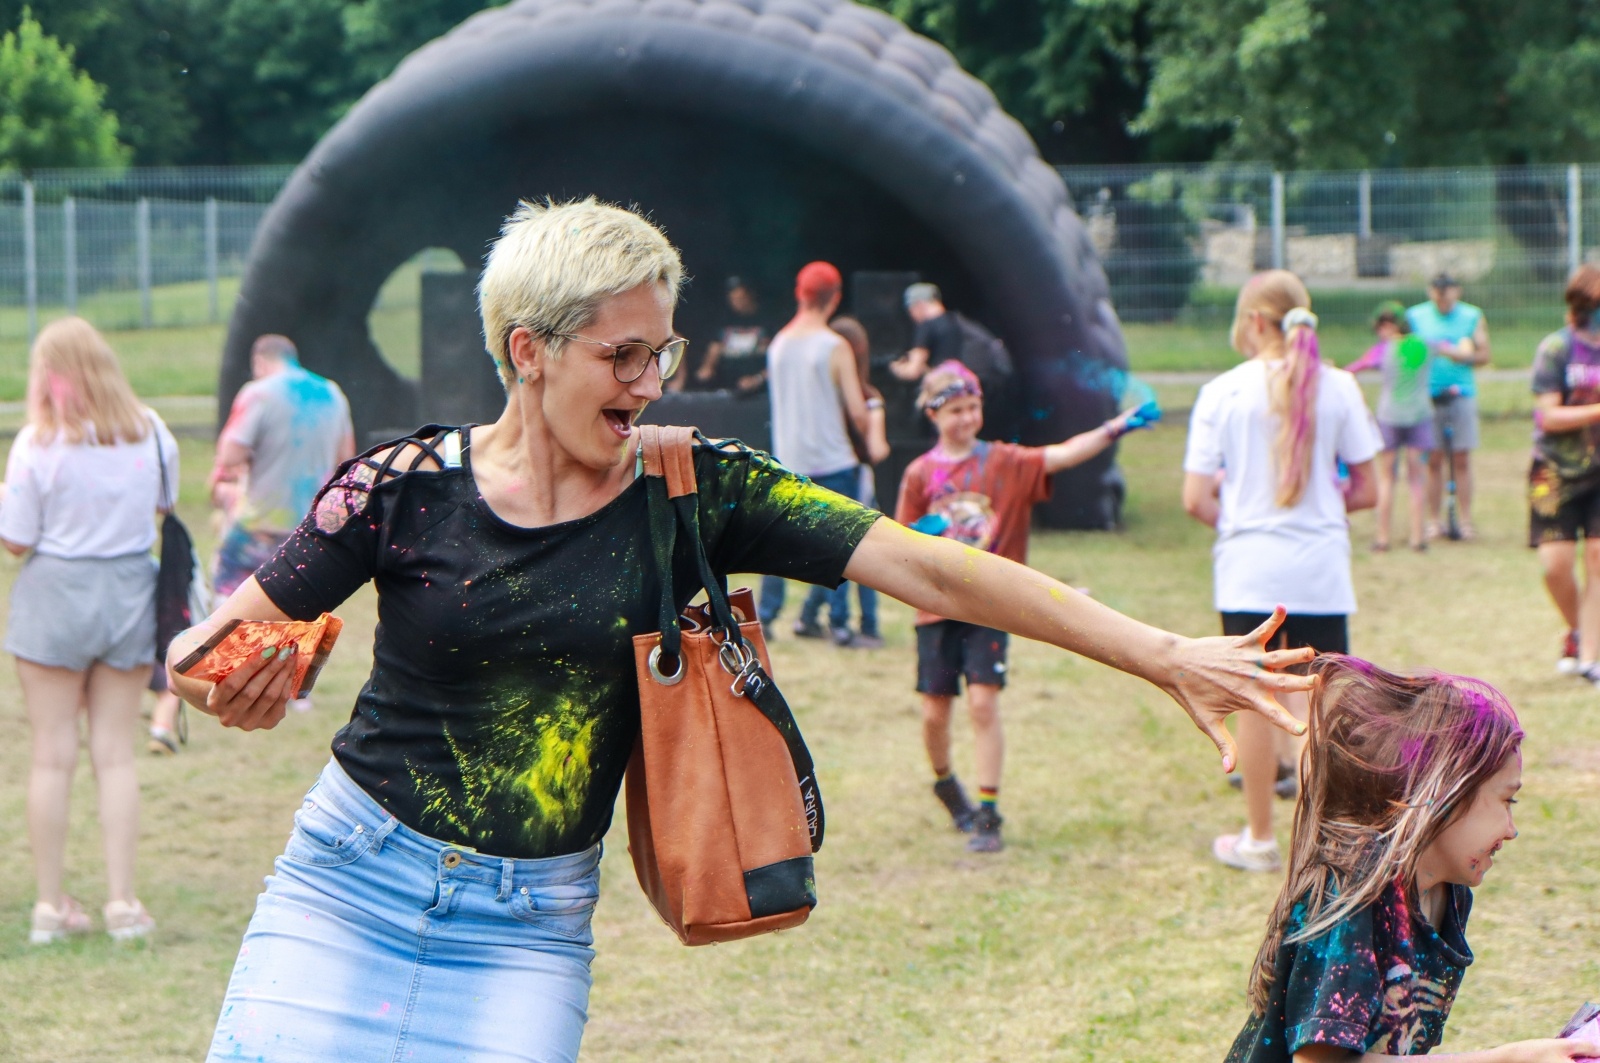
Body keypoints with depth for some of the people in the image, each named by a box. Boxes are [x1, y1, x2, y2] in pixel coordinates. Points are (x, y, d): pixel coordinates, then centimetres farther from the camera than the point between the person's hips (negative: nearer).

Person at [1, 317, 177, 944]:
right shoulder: (149, 432, -2)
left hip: (56, 593, -3)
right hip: (130, 592, 3)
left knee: (53, 756, 5)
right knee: (115, 755, 7)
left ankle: (50, 904, 8)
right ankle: (122, 903, 4)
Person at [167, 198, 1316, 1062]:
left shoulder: (693, 491, -4)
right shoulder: (407, 485, -7)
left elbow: (922, 567, -8)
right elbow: (234, 628, 0)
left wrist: (1163, 655, -12)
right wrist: (221, 681, -26)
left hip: (531, 926, 1)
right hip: (349, 885, -1)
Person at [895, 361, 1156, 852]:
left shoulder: (1004, 462, 0)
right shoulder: (921, 474, 4)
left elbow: (1061, 455, -14)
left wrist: (1113, 429, -28)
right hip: (936, 607, 2)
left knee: (983, 702, -13)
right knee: (935, 712, 5)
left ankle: (986, 813, -8)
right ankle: (945, 784, 35)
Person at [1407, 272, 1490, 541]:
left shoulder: (1472, 317, 6)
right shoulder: (1415, 316, 7)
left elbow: (1484, 355, 4)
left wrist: (1456, 355, -12)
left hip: (1462, 395, 0)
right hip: (1428, 396, 0)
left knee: (1462, 460, 0)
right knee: (1433, 460, 1)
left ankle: (1466, 520, 4)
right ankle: (1433, 520, 7)